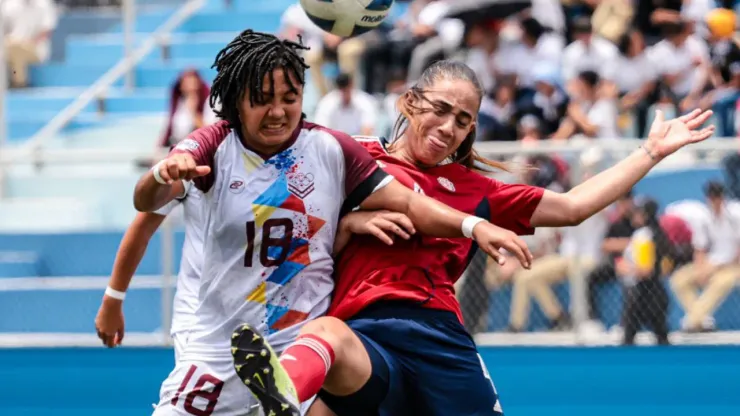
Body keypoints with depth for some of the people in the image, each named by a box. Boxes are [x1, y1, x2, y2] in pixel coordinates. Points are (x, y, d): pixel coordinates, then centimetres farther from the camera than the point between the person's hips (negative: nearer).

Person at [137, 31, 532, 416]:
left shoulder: (331, 151, -1)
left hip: (304, 348, 0)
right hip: (218, 345, 0)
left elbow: (406, 202, -2)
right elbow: (145, 201, -19)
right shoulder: (215, 146, -5)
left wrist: (473, 225, -19)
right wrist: (163, 174, -44)